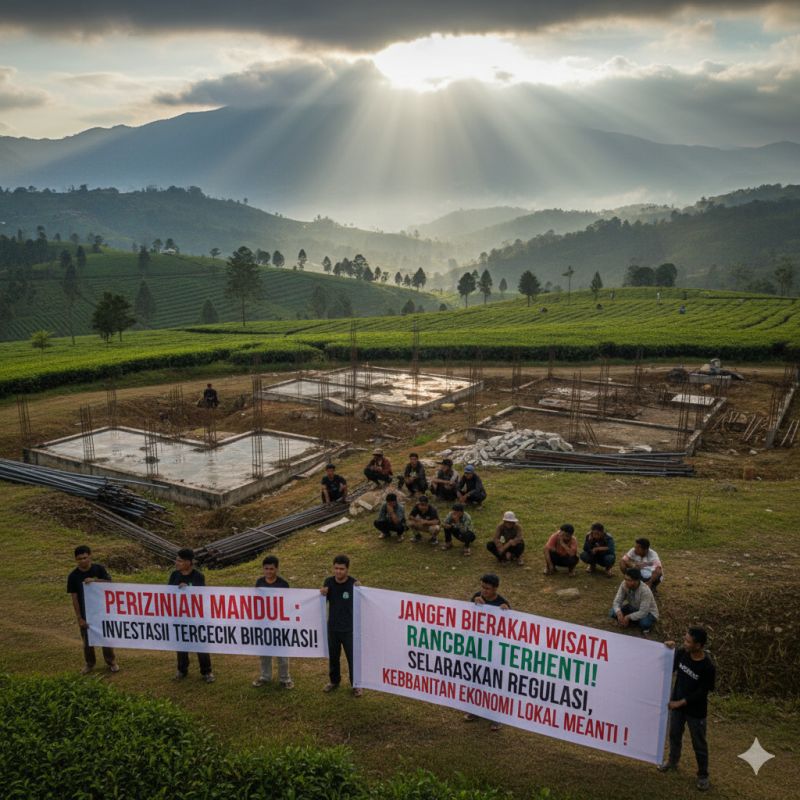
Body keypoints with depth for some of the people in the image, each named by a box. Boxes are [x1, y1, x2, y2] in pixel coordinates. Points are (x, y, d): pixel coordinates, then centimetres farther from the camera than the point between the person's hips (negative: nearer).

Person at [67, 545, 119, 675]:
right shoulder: (73, 576, -10)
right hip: (85, 614, 0)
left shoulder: (99, 569, -9)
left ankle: (111, 662, 27)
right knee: (87, 641, 13)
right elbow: (74, 599, -8)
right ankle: (89, 664, 33)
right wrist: (79, 618, -10)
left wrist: (95, 580, -29)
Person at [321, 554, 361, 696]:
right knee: (333, 656, 21)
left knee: (353, 657, 8)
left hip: (349, 629, -3)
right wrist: (323, 594, -17)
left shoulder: (353, 583, -18)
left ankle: (356, 685, 28)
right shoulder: (329, 582, -8)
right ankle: (334, 681, 43)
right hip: (332, 627, 4)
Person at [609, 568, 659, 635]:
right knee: (613, 612, -20)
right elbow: (617, 601, -18)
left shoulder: (645, 591, -36)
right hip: (633, 608, 4)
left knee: (644, 623, -37)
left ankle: (646, 626, -2)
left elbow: (643, 612, -34)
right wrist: (619, 613, -37)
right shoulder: (624, 584, -22)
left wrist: (628, 617, -34)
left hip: (648, 612, -4)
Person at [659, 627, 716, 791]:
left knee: (699, 744, 12)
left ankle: (703, 775, 33)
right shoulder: (681, 653, -14)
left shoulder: (708, 667, -27)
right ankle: (673, 761, 48)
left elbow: (702, 692, -20)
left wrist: (681, 702, -17)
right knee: (674, 735, 24)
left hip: (696, 711, -5)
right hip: (677, 703, 5)